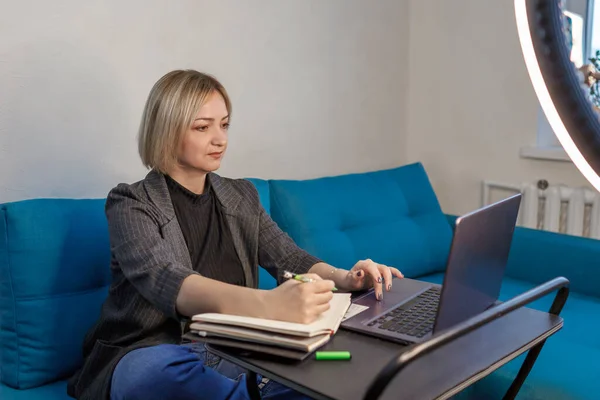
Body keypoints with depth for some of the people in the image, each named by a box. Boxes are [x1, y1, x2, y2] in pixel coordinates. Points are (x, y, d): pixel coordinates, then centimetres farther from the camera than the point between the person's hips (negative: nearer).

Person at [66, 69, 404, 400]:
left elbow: (291, 259, 5)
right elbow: (165, 282, -27)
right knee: (155, 370, -39)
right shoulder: (131, 204, -8)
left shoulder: (242, 196, 10)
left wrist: (342, 278, -20)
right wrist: (268, 304, -45)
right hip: (149, 357, -2)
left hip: (230, 353, 3)